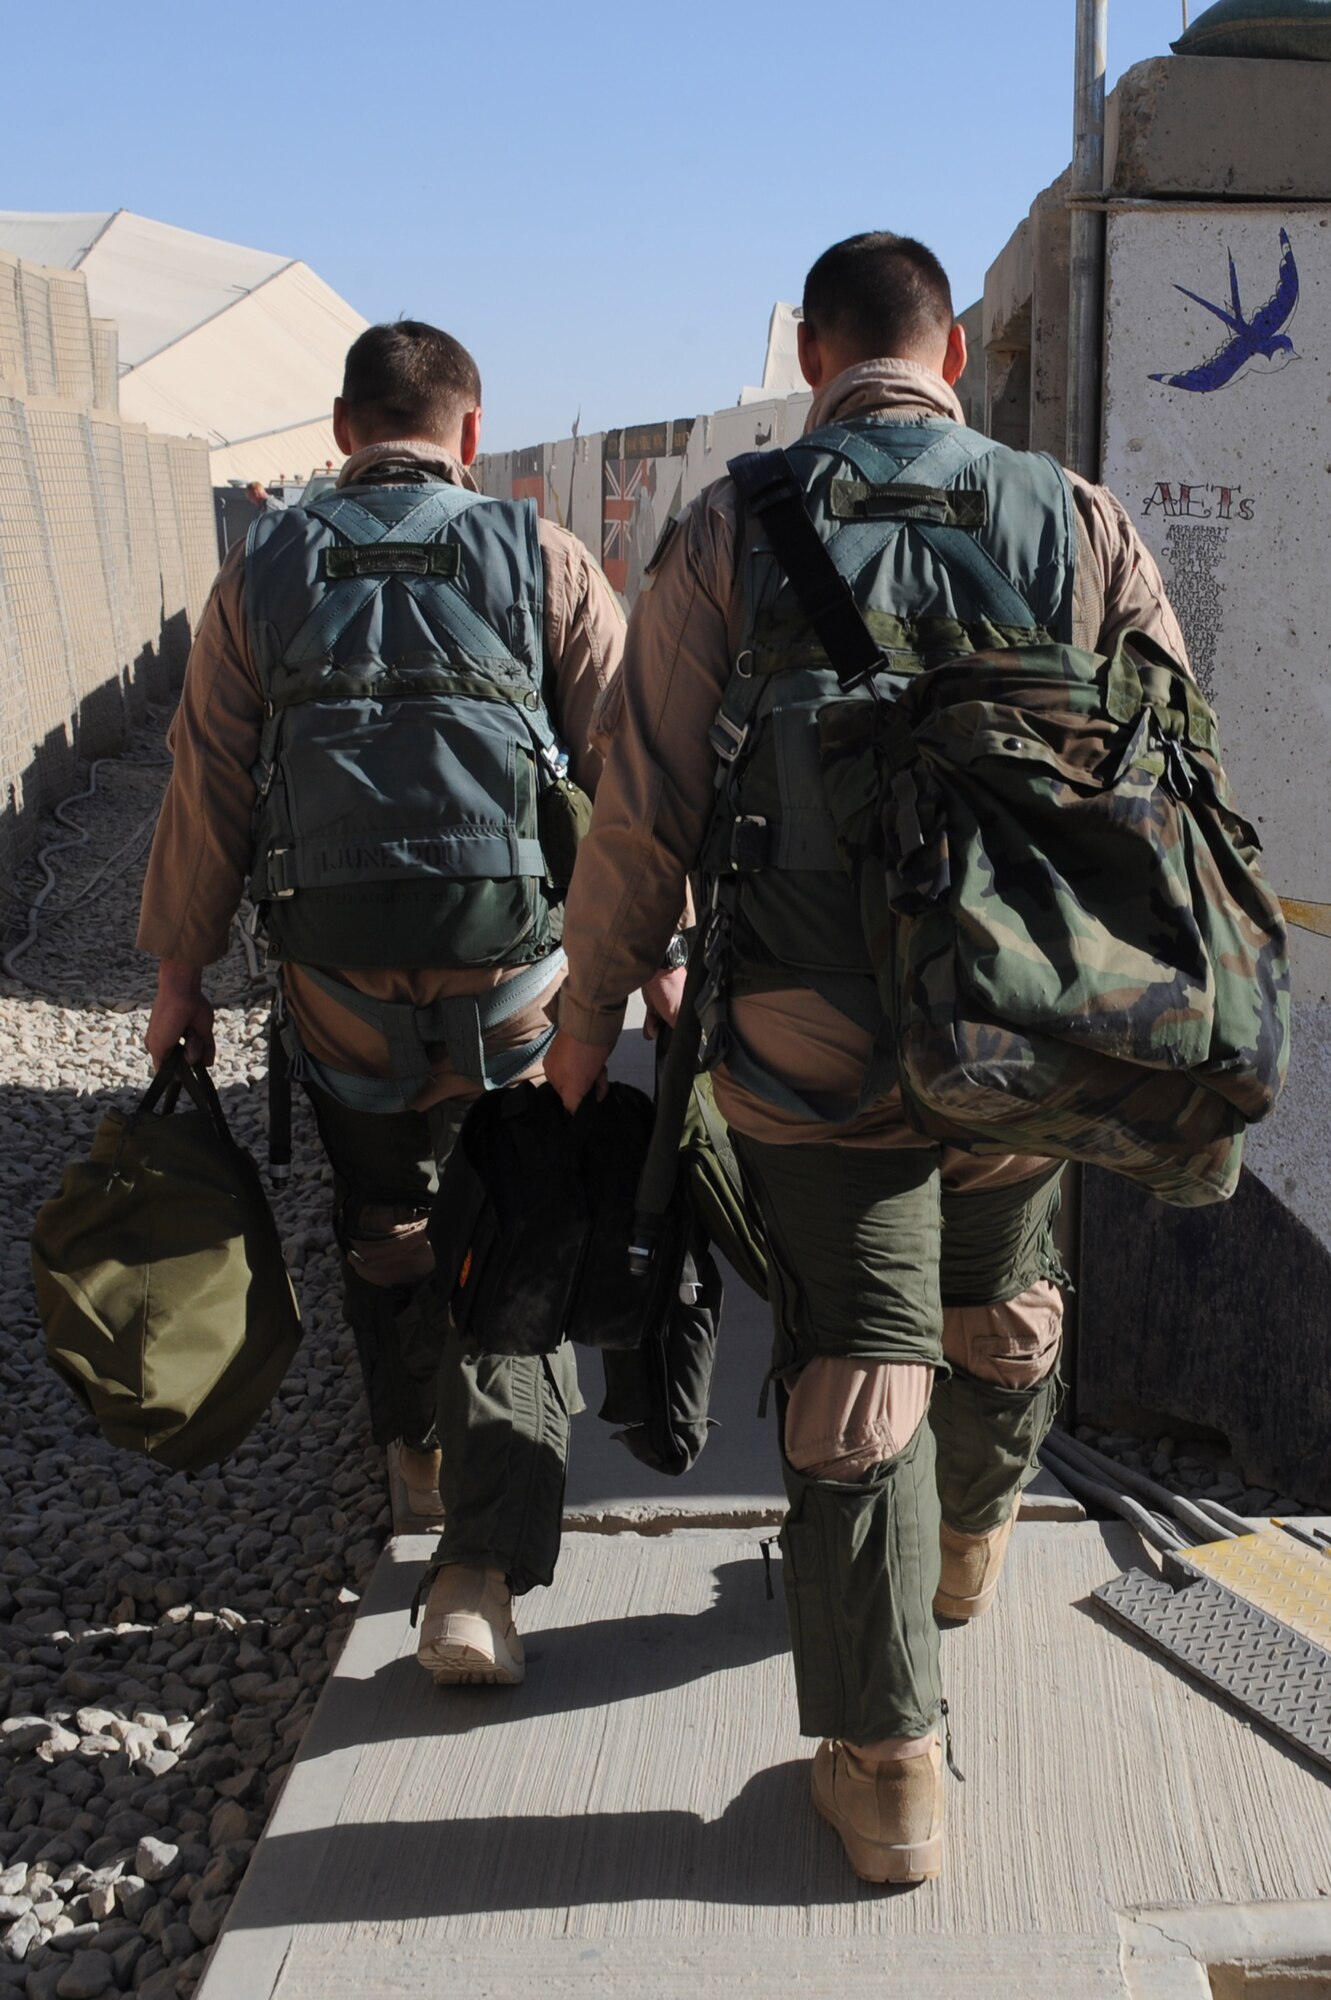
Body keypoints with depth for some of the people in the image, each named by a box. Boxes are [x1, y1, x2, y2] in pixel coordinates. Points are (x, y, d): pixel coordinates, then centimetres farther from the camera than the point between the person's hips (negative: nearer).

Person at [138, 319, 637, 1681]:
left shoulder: (264, 573, 5)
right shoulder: (541, 561, 0)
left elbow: (206, 790, 4)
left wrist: (179, 973, 12)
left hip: (338, 975, 2)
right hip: (515, 966, -2)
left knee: (379, 1227, 22)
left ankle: (418, 1453, 42)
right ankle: (480, 1571, -2)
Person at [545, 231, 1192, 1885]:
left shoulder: (730, 532, -6)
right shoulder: (1079, 522, -1)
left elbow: (645, 804, -7)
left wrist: (590, 1007, 6)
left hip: (814, 1050, -2)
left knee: (853, 1369, 7)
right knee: (1000, 1311, 26)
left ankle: (886, 1765, 16)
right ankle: (971, 1548, 52)